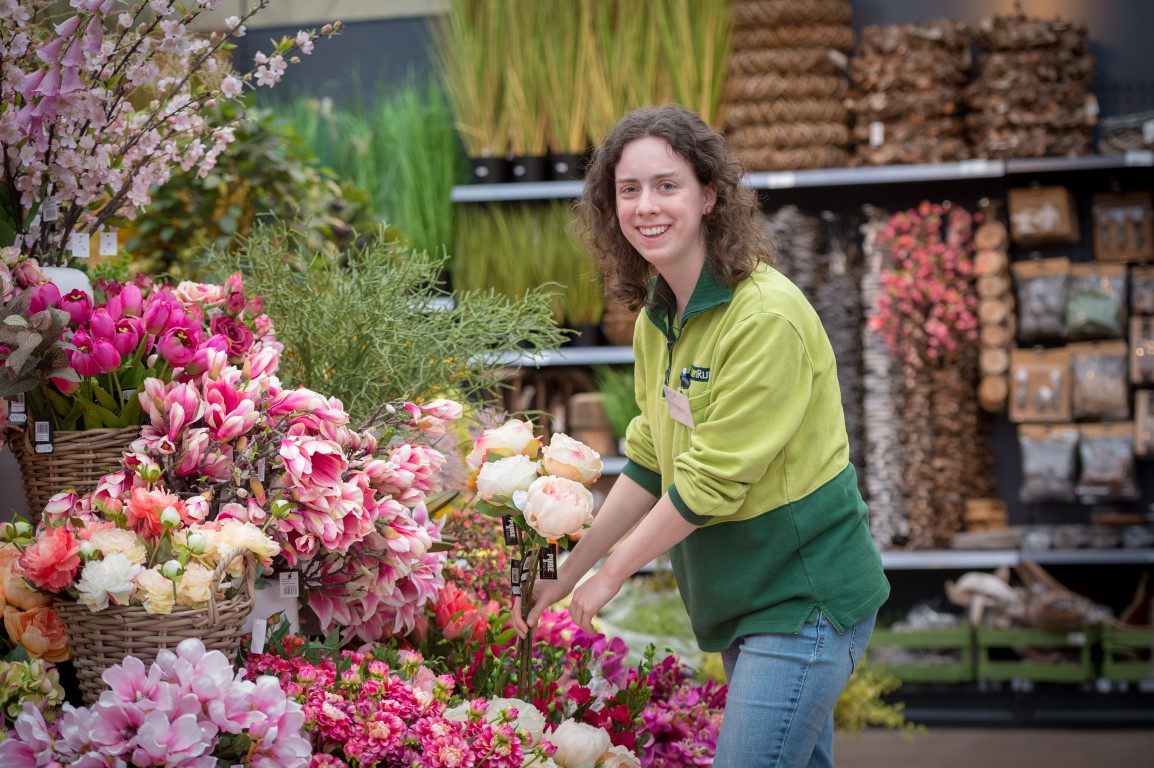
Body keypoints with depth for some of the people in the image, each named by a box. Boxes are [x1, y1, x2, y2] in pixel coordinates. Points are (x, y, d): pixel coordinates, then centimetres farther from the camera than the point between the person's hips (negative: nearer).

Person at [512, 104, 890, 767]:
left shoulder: (767, 318, -22)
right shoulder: (657, 319, 5)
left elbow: (708, 484, -21)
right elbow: (650, 465, 13)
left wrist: (610, 573, -10)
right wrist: (566, 574, 11)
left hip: (805, 599, -8)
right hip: (746, 600, 8)